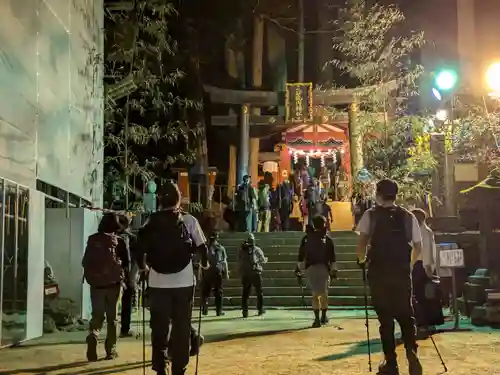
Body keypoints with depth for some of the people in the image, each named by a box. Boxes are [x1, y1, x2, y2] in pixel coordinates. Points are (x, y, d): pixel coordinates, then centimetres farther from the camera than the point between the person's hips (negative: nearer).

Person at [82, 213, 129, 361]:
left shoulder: (92, 240, 0)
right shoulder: (118, 240, -6)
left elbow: (85, 262, 4)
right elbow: (126, 262, 0)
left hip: (96, 284, 1)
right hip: (113, 283, -1)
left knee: (97, 315, 9)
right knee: (112, 317, 9)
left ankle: (93, 336, -19)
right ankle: (111, 349, 9)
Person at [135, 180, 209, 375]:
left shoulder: (151, 222, 2)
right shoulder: (189, 220, -2)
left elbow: (140, 246, -3)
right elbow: (202, 246, -2)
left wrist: (143, 265, 15)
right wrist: (204, 263, 16)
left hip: (158, 283, 2)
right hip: (183, 282, -1)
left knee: (159, 327, 11)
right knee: (181, 328, 7)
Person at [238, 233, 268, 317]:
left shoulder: (241, 250, 4)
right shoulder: (257, 250, -4)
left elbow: (239, 260, 9)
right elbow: (263, 260, 3)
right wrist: (266, 259, 25)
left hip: (245, 274, 2)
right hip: (256, 273, -2)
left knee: (245, 292, 6)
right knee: (259, 292, 13)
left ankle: (245, 310, 1)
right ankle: (260, 309, 19)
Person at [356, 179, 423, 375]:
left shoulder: (370, 215, 0)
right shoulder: (408, 216, 7)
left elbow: (362, 241, -12)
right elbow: (418, 246, 8)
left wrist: (361, 259, 6)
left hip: (379, 271, -2)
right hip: (402, 271, 2)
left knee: (385, 317, 7)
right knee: (406, 314, 13)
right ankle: (411, 351, -11)